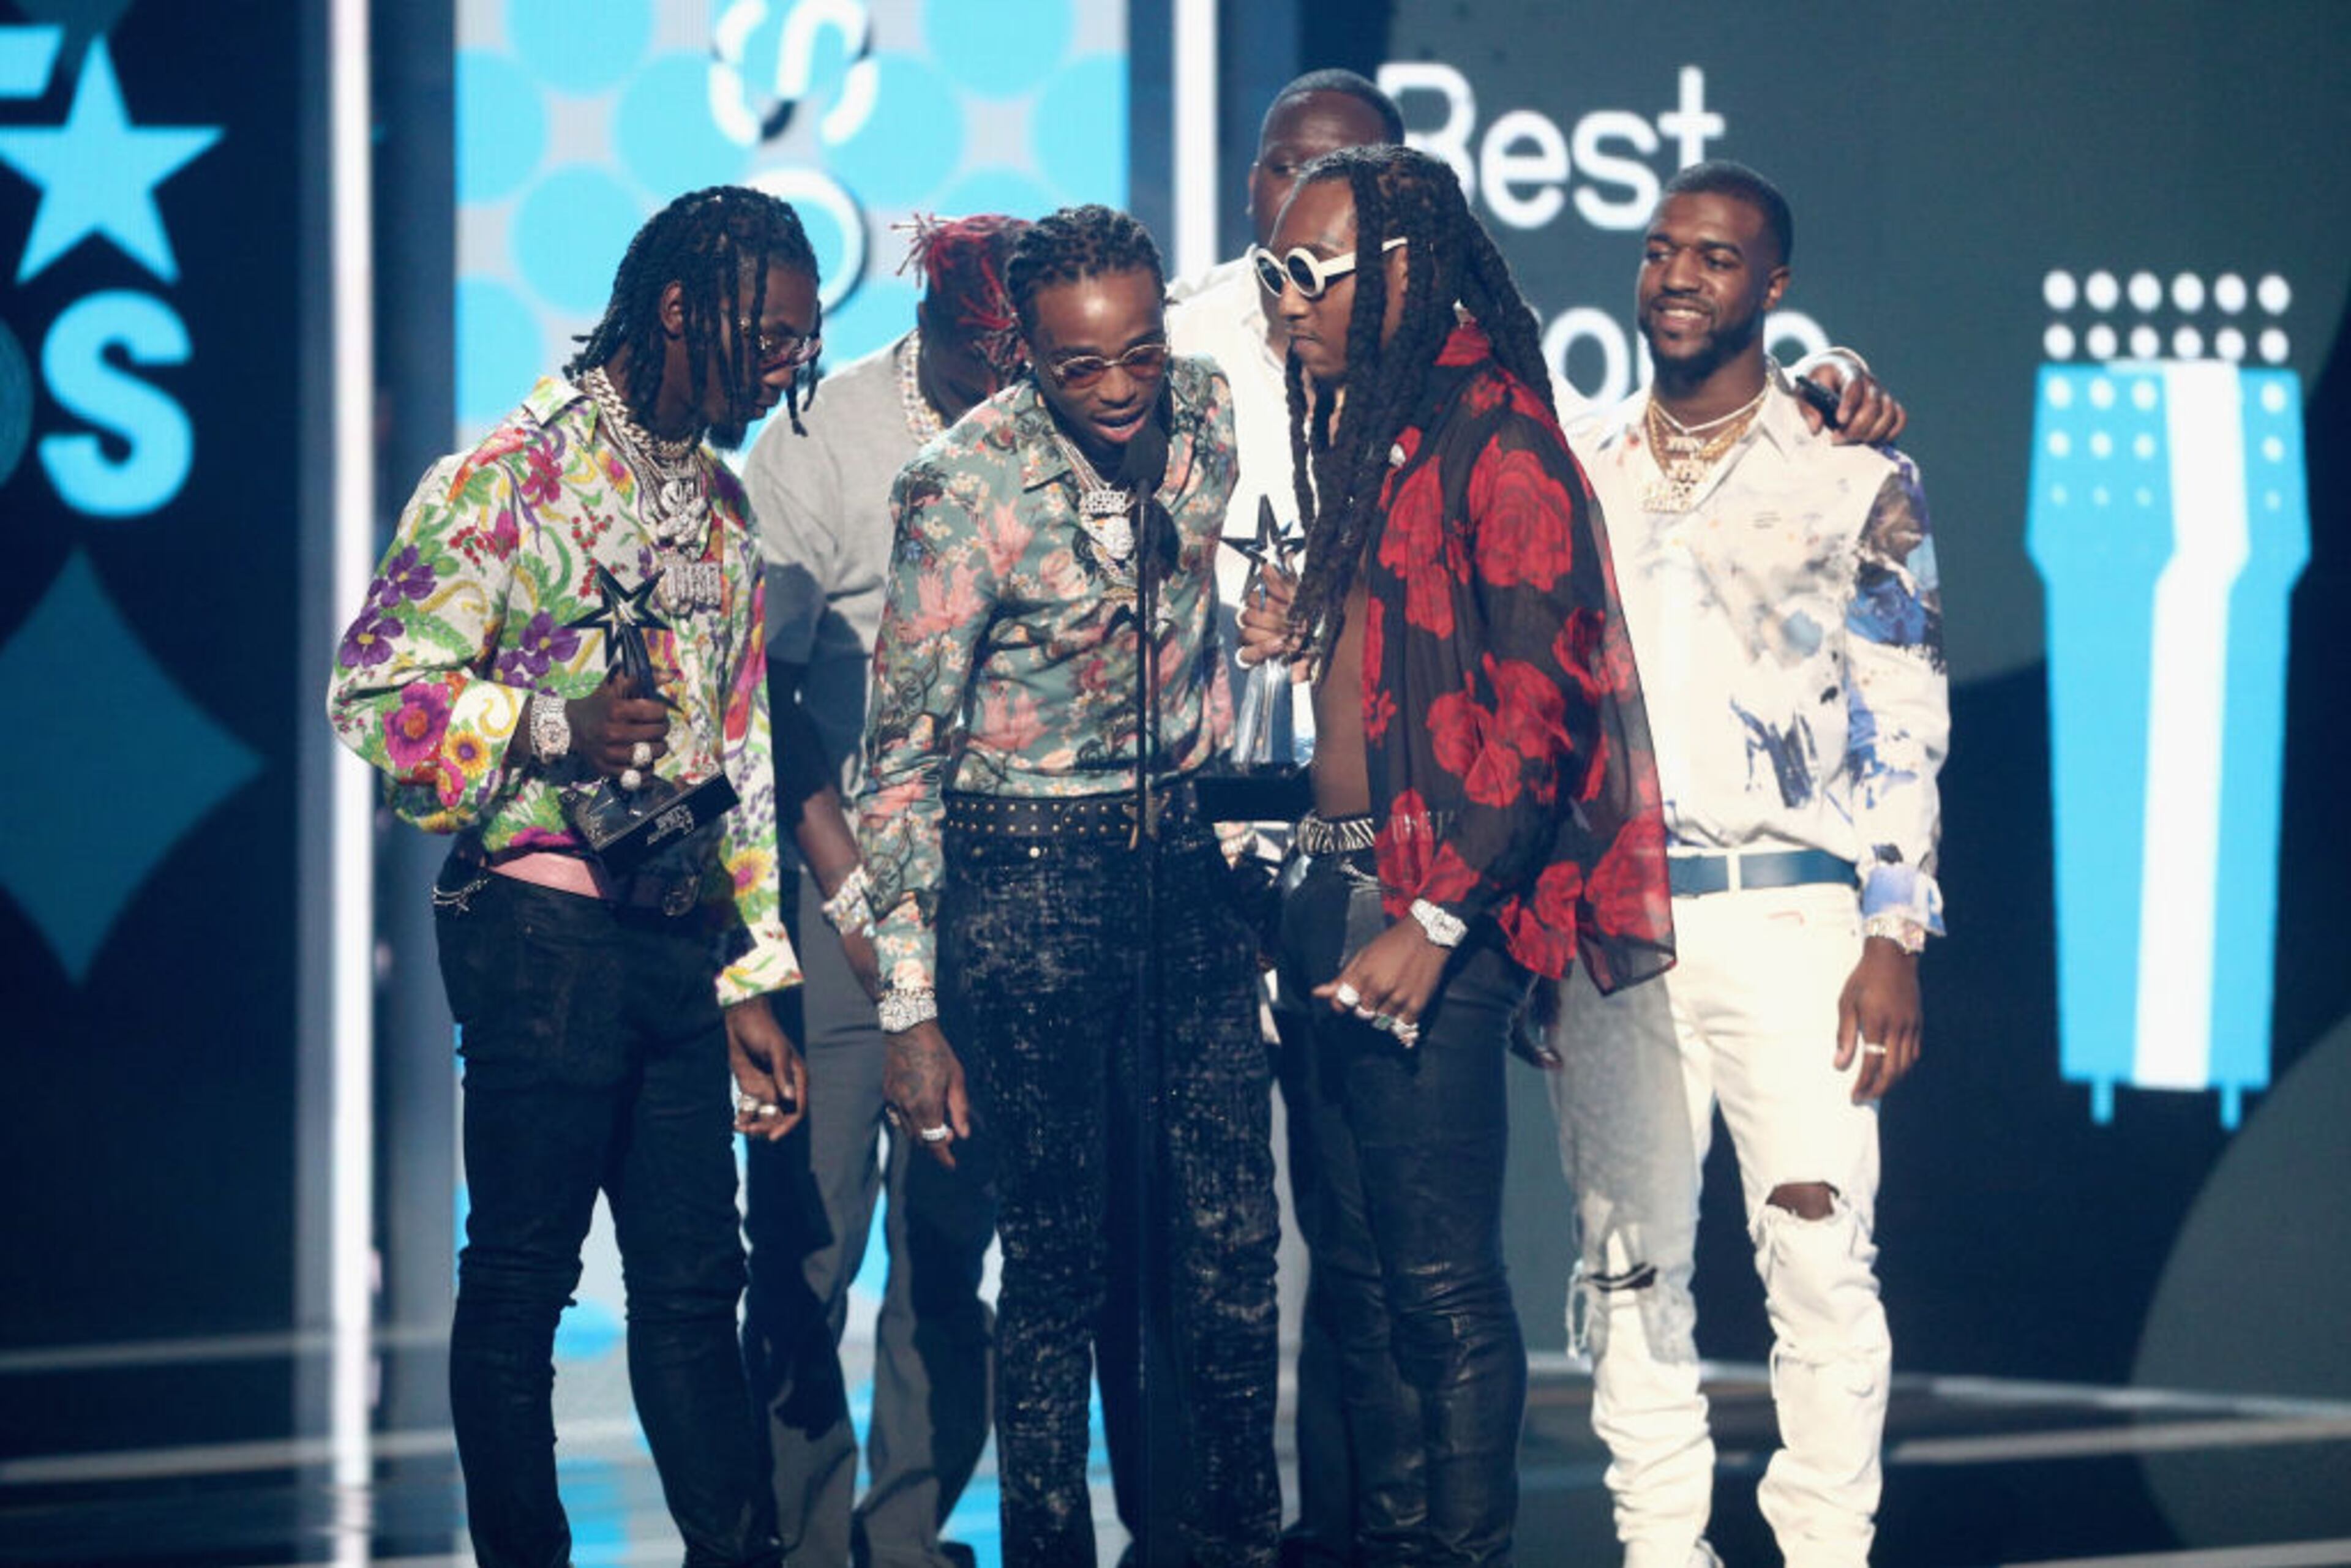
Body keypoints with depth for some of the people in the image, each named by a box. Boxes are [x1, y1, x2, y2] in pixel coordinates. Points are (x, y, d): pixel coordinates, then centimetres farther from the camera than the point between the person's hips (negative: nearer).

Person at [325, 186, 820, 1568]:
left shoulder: (719, 505, 16)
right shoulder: (514, 475, -8)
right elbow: (374, 693, -12)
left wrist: (753, 980, 16)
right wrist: (552, 728, -26)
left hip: (681, 941, 7)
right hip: (544, 927, -7)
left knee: (696, 1280, 8)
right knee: (521, 1279, 1)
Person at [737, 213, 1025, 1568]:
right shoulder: (822, 444, -5)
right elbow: (764, 686, -4)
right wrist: (848, 884, -7)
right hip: (840, 884, -3)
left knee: (955, 1235, 5)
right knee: (811, 1235, -3)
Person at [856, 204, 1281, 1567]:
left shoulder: (1208, 412, -2)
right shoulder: (966, 488, -17)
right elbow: (907, 750, -13)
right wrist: (912, 1010, -15)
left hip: (1186, 854, 5)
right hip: (1031, 876, -5)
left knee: (1231, 1235, 5)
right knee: (1061, 1259, 0)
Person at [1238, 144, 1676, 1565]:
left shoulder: (1495, 440, -11)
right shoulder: (1366, 430, 17)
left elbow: (1537, 707, -16)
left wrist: (1437, 922, -19)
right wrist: (1301, 633, 6)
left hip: (1437, 903, -9)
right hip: (1337, 886, 9)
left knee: (1440, 1274, -6)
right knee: (1357, 1261, 12)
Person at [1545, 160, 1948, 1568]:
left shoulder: (1856, 482, 3)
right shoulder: (1579, 479, 13)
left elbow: (1905, 728, 0)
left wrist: (1895, 942, -8)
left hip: (1790, 920, -3)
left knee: (1822, 1256, -7)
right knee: (1631, 1264, 4)